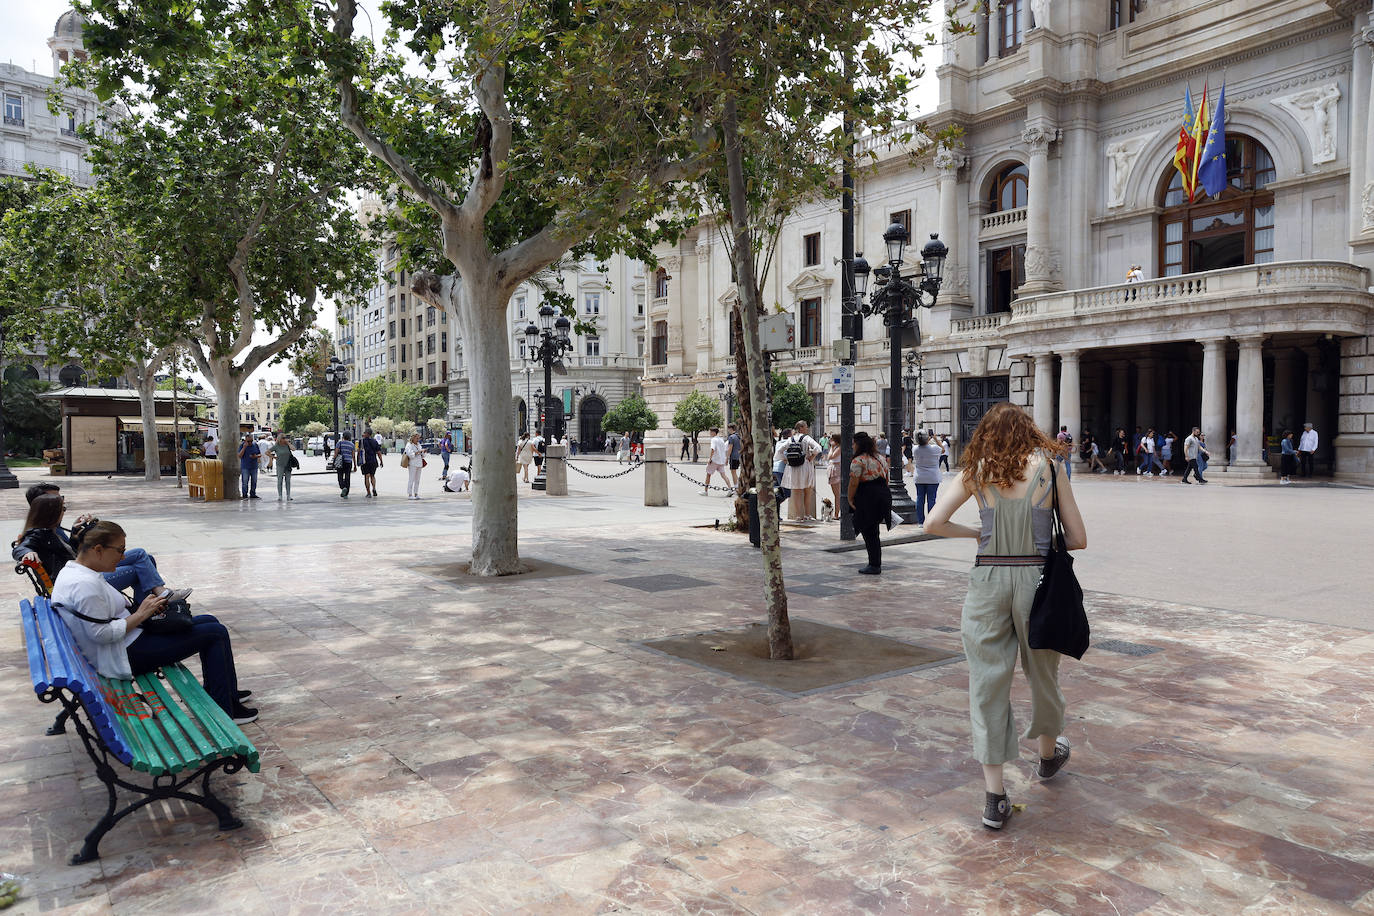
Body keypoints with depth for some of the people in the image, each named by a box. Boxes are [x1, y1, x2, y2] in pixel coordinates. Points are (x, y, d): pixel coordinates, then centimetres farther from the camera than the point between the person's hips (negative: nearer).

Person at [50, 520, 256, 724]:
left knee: (209, 621, 15)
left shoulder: (73, 570, 9)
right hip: (125, 656, -11)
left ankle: (228, 691, 25)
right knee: (216, 633, -10)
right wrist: (140, 615, -18)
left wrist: (140, 607, 5)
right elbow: (101, 634, -27)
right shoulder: (85, 585, -25)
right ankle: (224, 711, -3)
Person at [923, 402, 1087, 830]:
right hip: (1037, 579, 0)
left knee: (987, 682, 6)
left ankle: (994, 798, 9)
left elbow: (933, 524, -3)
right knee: (1042, 673, 22)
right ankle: (1048, 754, 48)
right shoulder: (1049, 469, 3)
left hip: (988, 580, 0)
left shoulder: (976, 472, 4)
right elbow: (1078, 539, 3)